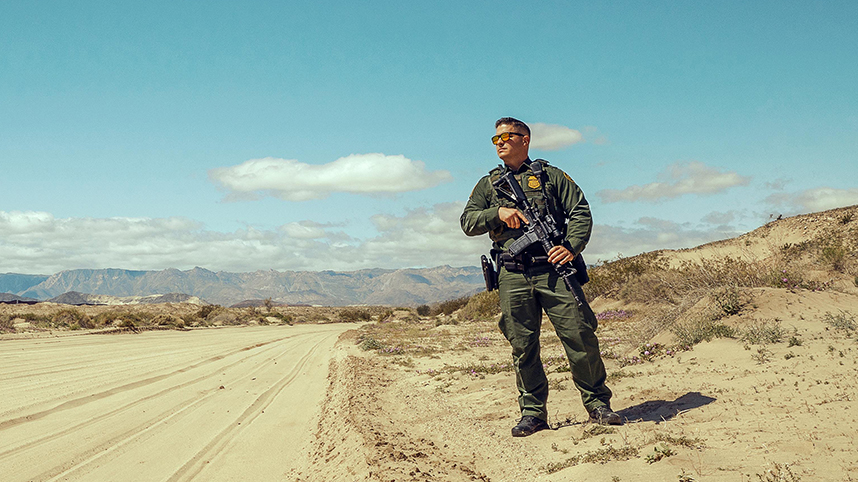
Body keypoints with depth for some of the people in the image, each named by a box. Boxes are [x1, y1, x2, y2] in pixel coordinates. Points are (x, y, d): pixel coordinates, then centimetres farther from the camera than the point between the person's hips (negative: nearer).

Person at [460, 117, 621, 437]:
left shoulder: (551, 176, 13)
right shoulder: (488, 184, 19)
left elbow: (581, 212, 6)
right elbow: (468, 222, 9)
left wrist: (571, 246, -12)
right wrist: (498, 213, -9)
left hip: (553, 270, -2)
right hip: (512, 277, 2)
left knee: (580, 337, -6)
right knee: (523, 348, 2)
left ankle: (598, 404, 7)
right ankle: (533, 413, 12)